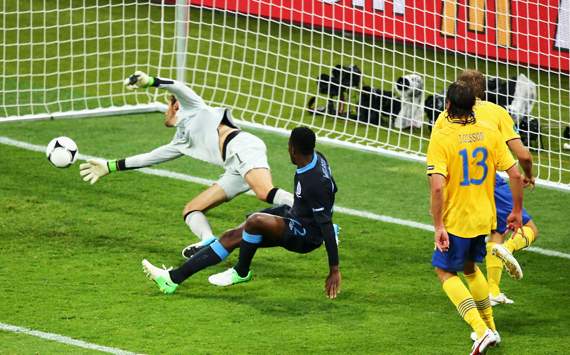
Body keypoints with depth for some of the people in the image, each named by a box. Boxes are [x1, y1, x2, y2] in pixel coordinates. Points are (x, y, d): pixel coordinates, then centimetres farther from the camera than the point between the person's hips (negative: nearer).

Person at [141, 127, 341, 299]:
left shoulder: (316, 183, -29)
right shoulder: (315, 158, -2)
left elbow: (327, 226, -28)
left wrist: (334, 270, -26)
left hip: (308, 235, -10)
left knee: (256, 221, -34)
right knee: (231, 237, 1)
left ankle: (241, 273, -7)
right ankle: (173, 278, 0)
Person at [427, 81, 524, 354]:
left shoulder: (441, 138, -17)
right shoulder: (489, 133, -3)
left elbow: (437, 186, -25)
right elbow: (515, 175, -2)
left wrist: (438, 226, -20)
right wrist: (517, 212, 10)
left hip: (456, 220, -5)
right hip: (484, 218, 5)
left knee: (445, 271, 11)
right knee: (469, 267, 28)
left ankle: (482, 331, -5)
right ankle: (490, 328, 31)